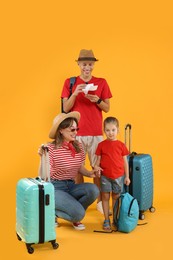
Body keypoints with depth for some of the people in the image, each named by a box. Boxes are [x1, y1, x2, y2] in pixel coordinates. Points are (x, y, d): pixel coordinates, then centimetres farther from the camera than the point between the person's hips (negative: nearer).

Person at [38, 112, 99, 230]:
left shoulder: (78, 146, 2)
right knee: (79, 213, -24)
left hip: (71, 186, 6)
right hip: (55, 187, -6)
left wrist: (89, 173, -8)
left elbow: (80, 168, 13)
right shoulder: (51, 148, -16)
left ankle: (74, 217, 4)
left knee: (93, 190, -22)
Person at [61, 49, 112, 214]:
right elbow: (65, 108, 0)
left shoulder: (101, 82, 6)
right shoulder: (69, 82, 4)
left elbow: (107, 108, 5)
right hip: (76, 133, 0)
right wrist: (75, 93, -16)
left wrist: (97, 100, -14)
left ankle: (100, 201, 12)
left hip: (96, 133, 0)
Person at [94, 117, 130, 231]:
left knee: (116, 197, 10)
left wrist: (127, 176, 5)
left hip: (118, 176, 0)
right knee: (105, 197, 5)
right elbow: (98, 159, 4)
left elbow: (125, 161, 5)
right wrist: (96, 167, -18)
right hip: (105, 176, 0)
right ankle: (106, 220, 14)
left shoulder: (121, 145, 0)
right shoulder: (101, 145, 0)